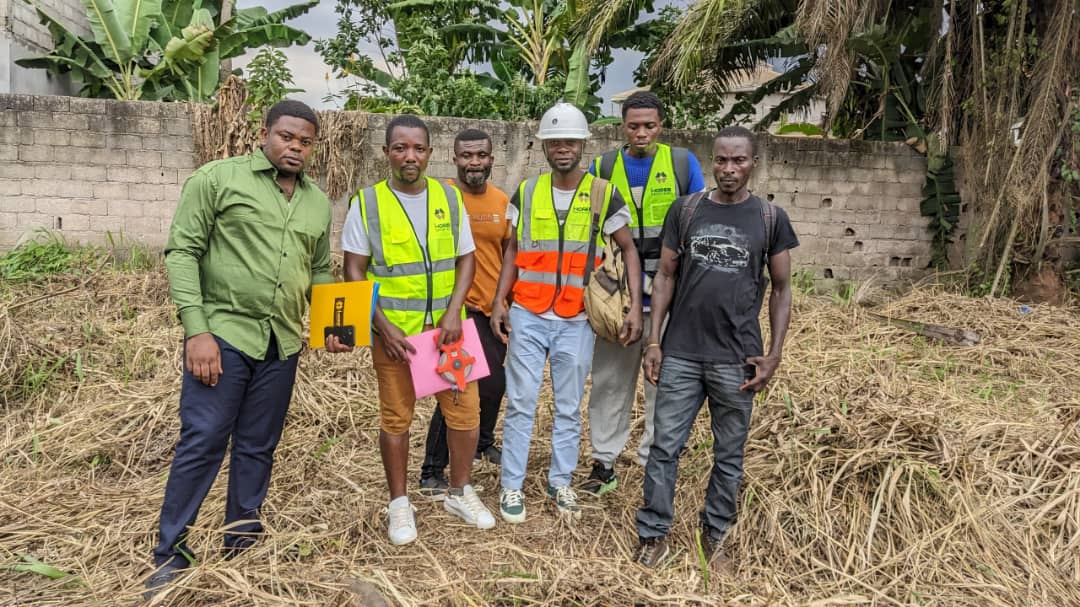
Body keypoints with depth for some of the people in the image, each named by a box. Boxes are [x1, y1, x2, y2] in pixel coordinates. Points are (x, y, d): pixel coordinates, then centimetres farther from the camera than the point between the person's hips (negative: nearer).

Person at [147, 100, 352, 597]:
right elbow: (182, 252, -7)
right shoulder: (218, 179, -3)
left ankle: (242, 543, 27)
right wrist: (196, 330, -15)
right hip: (223, 333, -4)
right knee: (201, 443, -2)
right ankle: (170, 554, 15)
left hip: (283, 344, 5)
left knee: (258, 447, 12)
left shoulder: (319, 203, 12)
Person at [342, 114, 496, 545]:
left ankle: (459, 493, 28)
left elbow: (466, 259, 5)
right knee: (395, 418, 9)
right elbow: (354, 272, -4)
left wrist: (454, 312, -9)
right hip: (394, 331, -2)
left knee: (465, 410, 6)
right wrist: (383, 327, -12)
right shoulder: (366, 203, -4)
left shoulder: (449, 198, 4)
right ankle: (399, 504, 26)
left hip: (448, 327, 3)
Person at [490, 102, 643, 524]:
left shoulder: (603, 195, -2)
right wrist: (499, 302, 1)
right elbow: (513, 250, 11)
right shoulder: (526, 192, 4)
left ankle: (560, 482, 26)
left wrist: (636, 306, -7)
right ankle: (512, 486, 16)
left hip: (576, 321, -1)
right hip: (527, 316, 1)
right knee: (520, 404, 4)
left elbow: (629, 250, 3)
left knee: (569, 408, 11)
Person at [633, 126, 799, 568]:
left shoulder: (770, 218, 2)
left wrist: (774, 353, -2)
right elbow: (665, 276, 5)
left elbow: (781, 289, 5)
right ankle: (654, 535, 19)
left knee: (729, 454, 11)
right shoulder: (685, 210, 3)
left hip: (737, 360, 0)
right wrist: (653, 341, -1)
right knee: (665, 447, 4)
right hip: (680, 354, 1)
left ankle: (715, 534, 29)